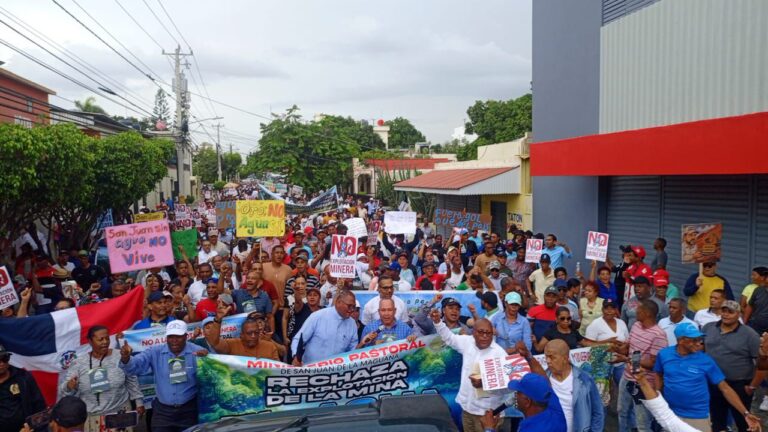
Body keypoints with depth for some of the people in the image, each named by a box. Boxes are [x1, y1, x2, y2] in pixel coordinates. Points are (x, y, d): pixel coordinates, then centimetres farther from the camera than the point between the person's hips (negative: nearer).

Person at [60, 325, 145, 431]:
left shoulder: (120, 357, -5)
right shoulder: (79, 363, -2)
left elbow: (132, 382, 4)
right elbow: (66, 389, -3)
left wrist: (139, 402, 5)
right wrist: (69, 387, -24)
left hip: (120, 414, -1)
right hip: (91, 418, 1)